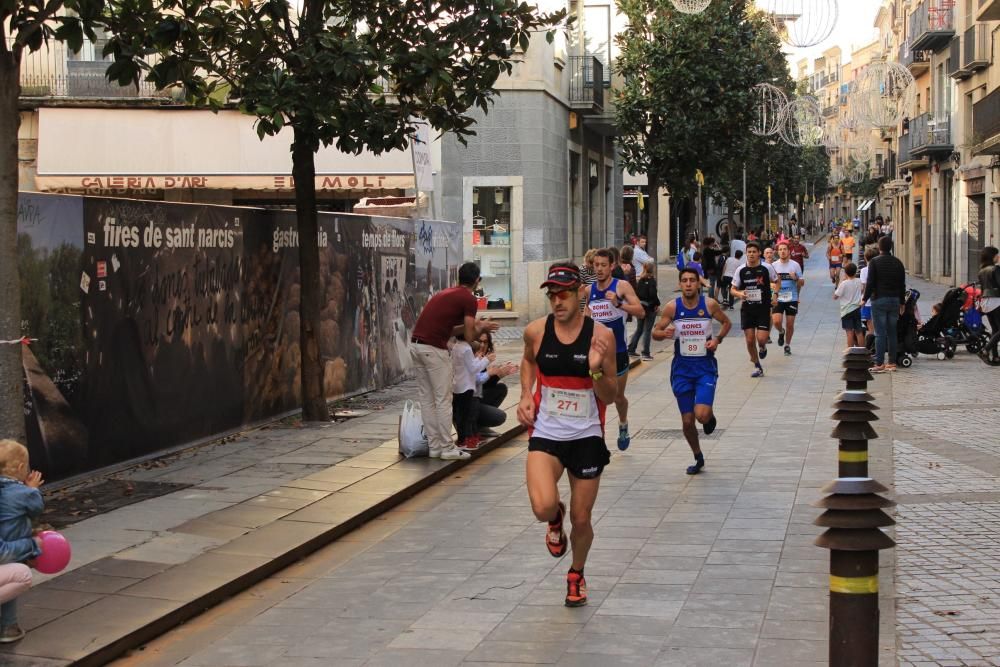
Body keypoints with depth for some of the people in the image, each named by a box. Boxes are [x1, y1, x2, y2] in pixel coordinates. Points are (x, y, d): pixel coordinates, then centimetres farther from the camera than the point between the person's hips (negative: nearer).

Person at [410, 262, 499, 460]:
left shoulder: (446, 293, 22)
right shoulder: (469, 299, -3)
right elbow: (469, 336, -4)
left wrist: (474, 325, 26)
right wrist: (480, 328, 18)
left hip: (415, 345, 8)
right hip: (434, 349, -8)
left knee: (426, 399, 11)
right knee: (443, 400, 0)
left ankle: (434, 446, 16)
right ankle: (447, 448, 4)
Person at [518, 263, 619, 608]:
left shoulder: (601, 335, -11)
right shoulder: (536, 331, -5)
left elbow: (610, 397, -5)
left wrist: (597, 369, -25)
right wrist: (526, 395, 4)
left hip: (587, 437, 0)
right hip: (545, 434, 0)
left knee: (581, 520, 8)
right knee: (543, 508, -22)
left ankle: (577, 574, 39)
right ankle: (555, 520, 18)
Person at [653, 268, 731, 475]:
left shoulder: (709, 304, -7)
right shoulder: (672, 307, -6)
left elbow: (726, 322, 10)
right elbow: (655, 332, 0)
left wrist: (718, 339, -8)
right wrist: (664, 333, -23)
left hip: (705, 366, -2)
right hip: (682, 367, 2)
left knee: (701, 415, -20)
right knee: (687, 421, 5)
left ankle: (710, 416, 18)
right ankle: (698, 458, 28)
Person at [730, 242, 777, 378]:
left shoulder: (767, 268, -5)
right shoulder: (741, 270, -1)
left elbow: (776, 282, 13)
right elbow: (733, 289, 5)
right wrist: (739, 293, -14)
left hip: (763, 308, -2)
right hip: (747, 309, 2)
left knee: (761, 339, -12)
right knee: (750, 340, 2)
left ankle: (763, 347, 27)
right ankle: (757, 367, 20)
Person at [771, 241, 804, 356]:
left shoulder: (795, 265, -1)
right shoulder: (774, 265, 1)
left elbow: (802, 283, 2)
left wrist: (796, 278, -18)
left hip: (792, 299, 0)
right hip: (778, 299, 0)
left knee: (790, 324, 3)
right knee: (776, 321, -15)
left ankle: (787, 345, 21)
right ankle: (781, 332, 19)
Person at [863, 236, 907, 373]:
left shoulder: (875, 262, -7)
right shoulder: (898, 263, 9)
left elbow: (870, 283, -10)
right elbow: (902, 285, 13)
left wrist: (865, 298, -2)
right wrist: (902, 302, 20)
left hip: (879, 300, -5)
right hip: (894, 300, 5)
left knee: (880, 333, -6)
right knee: (892, 332, 10)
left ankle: (879, 364, -8)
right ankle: (892, 362, 12)